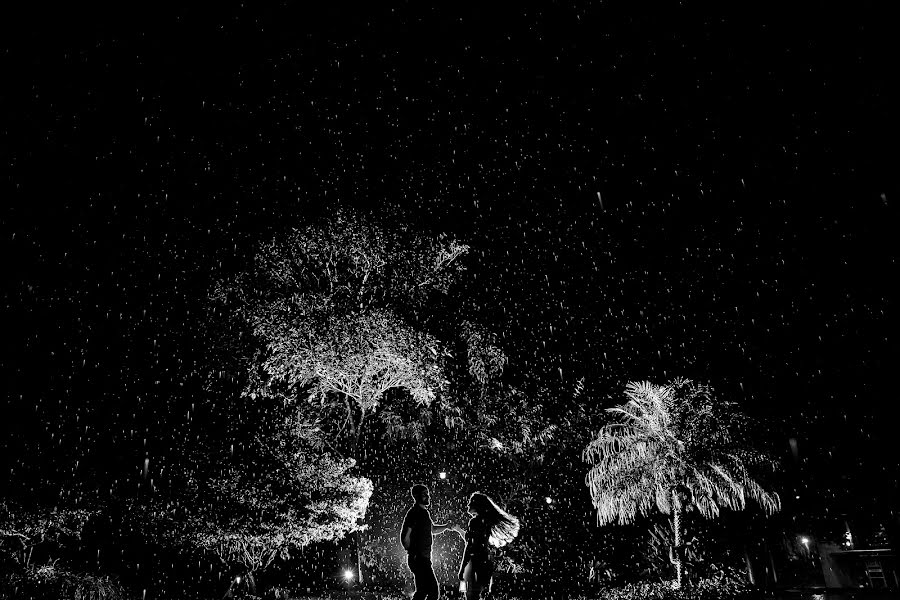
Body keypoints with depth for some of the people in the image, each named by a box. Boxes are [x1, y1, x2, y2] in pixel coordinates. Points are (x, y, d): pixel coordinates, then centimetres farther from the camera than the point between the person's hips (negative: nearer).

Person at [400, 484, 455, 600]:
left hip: (424, 559, 9)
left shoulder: (424, 512, 15)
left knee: (422, 590, 13)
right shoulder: (413, 513, -14)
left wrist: (446, 526, 12)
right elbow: (405, 537, -16)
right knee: (434, 590, -10)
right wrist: (412, 554, -12)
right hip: (419, 559, -9)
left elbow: (432, 530, 28)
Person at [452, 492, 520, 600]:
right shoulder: (486, 521, 14)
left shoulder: (475, 521, -12)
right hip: (485, 562, 9)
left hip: (475, 562, -9)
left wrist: (462, 568, -15)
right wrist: (459, 530, 36)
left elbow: (469, 546, -17)